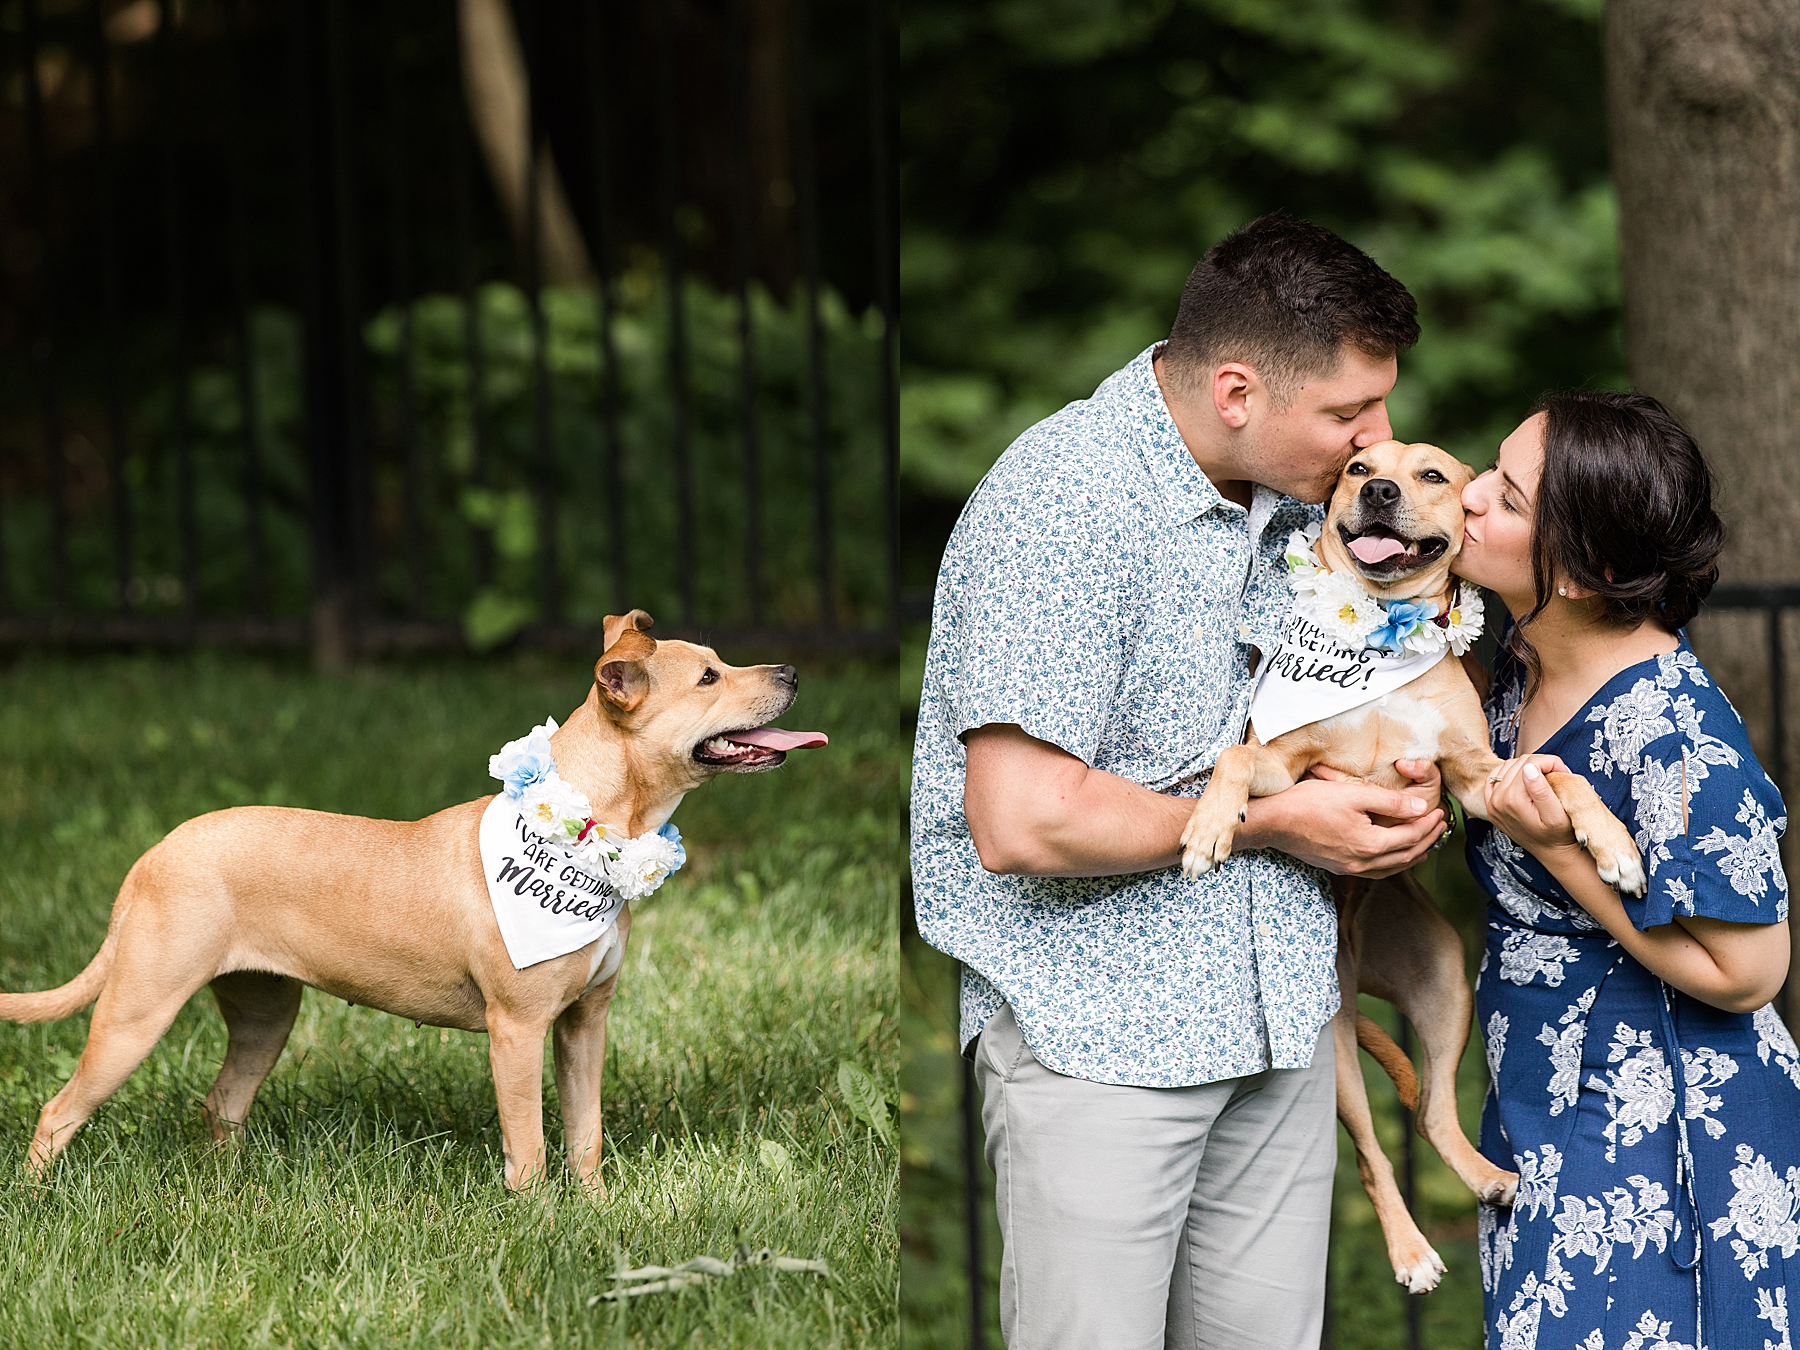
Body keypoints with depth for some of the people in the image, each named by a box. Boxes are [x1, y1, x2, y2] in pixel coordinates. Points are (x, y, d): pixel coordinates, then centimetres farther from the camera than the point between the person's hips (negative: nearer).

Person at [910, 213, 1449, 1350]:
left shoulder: (1294, 490, 7)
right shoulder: (1065, 502, -19)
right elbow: (1020, 822, -25)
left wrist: (1395, 788, 3)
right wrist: (1269, 821, -15)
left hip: (1278, 1012, 7)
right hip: (1098, 1032, -7)